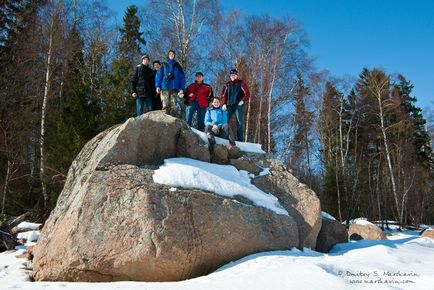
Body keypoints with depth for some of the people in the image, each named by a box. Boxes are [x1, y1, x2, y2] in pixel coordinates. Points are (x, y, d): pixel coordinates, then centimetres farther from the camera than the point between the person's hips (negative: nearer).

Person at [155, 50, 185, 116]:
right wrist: (157, 86, -6)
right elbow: (158, 75, 7)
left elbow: (182, 77, 11)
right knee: (165, 106, -8)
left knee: (173, 106, -5)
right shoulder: (164, 65, 13)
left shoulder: (177, 66, 15)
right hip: (165, 88, -1)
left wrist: (181, 88, 0)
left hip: (174, 88, 1)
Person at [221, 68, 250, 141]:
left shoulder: (241, 83, 6)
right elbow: (223, 95, 14)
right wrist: (224, 103, 1)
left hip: (238, 105, -3)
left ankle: (239, 138, -6)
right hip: (229, 105, 3)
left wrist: (243, 101, -12)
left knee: (239, 122, -6)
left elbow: (247, 94, 1)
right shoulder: (227, 84, 16)